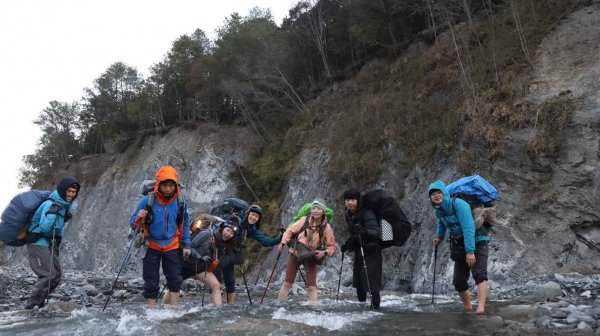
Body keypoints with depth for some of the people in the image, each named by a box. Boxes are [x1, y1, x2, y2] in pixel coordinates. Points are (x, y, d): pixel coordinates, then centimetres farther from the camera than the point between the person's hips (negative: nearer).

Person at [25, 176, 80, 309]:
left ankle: (38, 304, 19)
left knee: (57, 274, 8)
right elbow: (44, 228, -28)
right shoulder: (50, 204, -19)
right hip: (38, 242, -9)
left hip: (49, 243, 9)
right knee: (48, 275, -17)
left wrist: (57, 242, 21)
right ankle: (31, 306, -8)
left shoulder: (64, 205, 9)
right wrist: (52, 213, -35)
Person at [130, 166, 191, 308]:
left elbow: (185, 225, 9)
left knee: (175, 280, 2)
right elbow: (133, 225, -7)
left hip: (172, 247, 2)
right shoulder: (147, 200, -12)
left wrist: (186, 245, 7)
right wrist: (139, 218, -29)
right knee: (151, 283, 4)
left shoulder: (180, 202, -5)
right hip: (151, 247, -1)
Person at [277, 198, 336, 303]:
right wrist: (283, 242, -18)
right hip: (295, 253, 0)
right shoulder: (304, 220, -11)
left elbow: (332, 247, -3)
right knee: (287, 283, 8)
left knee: (311, 287, -7)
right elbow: (290, 231, -3)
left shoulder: (326, 228, -9)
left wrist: (324, 253, -21)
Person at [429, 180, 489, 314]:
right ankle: (468, 309, 23)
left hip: (477, 242, -7)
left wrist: (470, 251, -34)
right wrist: (439, 236, 9)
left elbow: (468, 228, -29)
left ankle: (481, 308, -36)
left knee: (479, 274, -25)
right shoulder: (437, 210, 0)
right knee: (458, 281, 6)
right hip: (459, 245, 7)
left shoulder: (458, 204, -23)